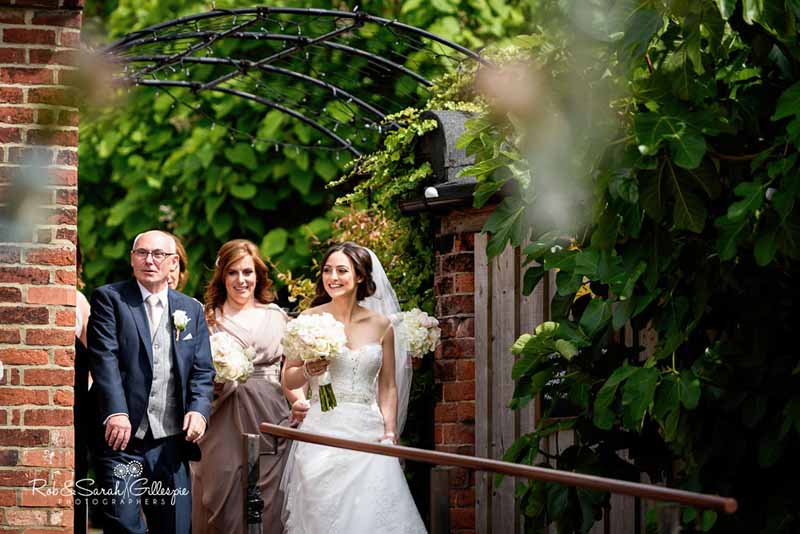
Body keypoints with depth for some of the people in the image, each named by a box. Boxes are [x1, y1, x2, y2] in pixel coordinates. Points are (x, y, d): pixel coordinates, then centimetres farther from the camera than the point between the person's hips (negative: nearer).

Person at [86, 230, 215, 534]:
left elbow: (203, 371, 12)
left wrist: (199, 409, -8)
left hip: (171, 441, 4)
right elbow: (104, 359, -9)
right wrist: (116, 412, -23)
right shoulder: (109, 299, 3)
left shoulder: (191, 310, 15)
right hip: (121, 438, -4)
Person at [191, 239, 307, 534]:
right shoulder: (209, 318, 6)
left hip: (268, 424, 1)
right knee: (224, 507, -2)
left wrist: (300, 402, -7)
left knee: (267, 510, 0)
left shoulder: (277, 318, 11)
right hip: (223, 427, -1)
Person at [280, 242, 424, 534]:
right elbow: (287, 380, 6)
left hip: (369, 433, 2)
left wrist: (390, 433, 1)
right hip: (323, 432, -1)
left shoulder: (381, 325, 7)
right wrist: (308, 371, -15)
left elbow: (388, 386, 12)